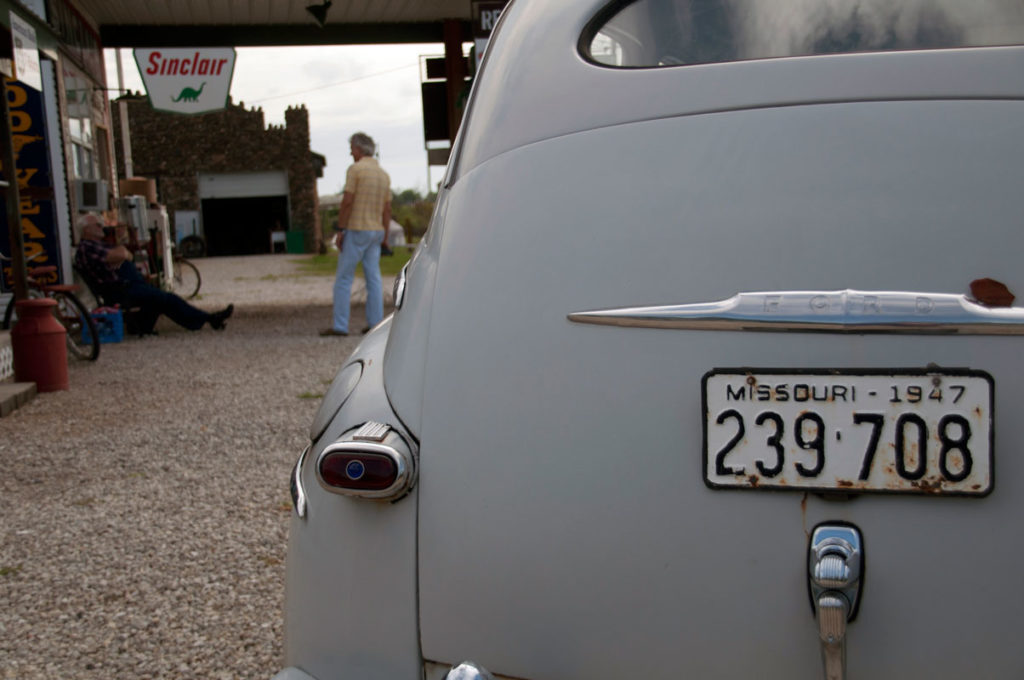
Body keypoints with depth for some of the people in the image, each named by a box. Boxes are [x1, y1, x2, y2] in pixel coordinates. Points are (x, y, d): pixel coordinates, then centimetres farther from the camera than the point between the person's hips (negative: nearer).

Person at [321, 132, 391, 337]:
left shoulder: (355, 169, -10)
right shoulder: (384, 175, 11)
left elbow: (347, 201, -15)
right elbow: (387, 210, 12)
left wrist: (340, 230, -12)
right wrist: (385, 237, 17)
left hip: (356, 230, -7)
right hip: (376, 231, 7)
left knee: (343, 279, -2)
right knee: (374, 279, 8)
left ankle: (340, 325, -4)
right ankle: (375, 323, 6)